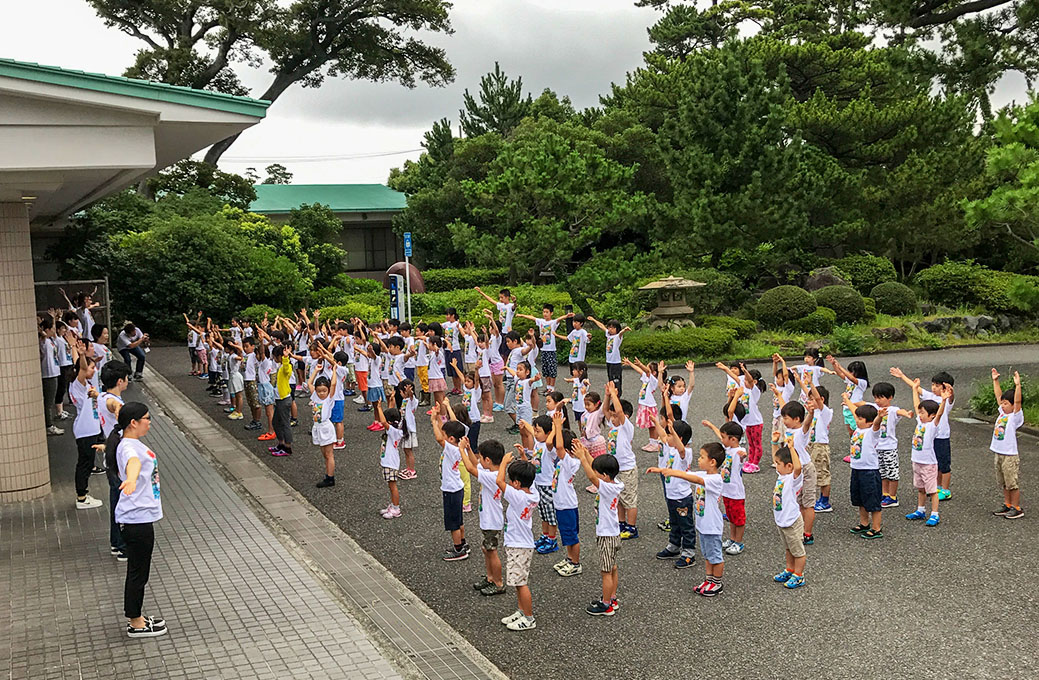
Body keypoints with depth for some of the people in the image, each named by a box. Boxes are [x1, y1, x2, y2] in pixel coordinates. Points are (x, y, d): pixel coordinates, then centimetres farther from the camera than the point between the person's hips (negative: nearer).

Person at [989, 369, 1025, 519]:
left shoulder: (1015, 416, -10)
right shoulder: (1002, 413, 9)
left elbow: (1018, 402, -25)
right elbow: (998, 396, 16)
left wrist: (1017, 385, -34)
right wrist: (995, 381, 16)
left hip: (1009, 456, -8)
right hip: (998, 453, 8)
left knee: (1012, 483, 0)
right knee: (1003, 483, 15)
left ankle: (1017, 509, 9)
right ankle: (1008, 505, 26)